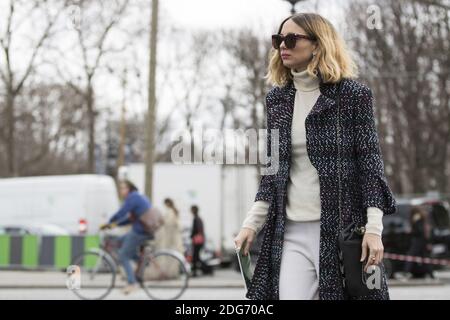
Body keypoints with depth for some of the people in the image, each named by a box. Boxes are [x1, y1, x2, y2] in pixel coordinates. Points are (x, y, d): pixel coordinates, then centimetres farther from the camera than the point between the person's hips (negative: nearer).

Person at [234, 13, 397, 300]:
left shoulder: (353, 94, -2)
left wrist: (373, 228, -13)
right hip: (291, 232, 4)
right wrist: (252, 223, 7)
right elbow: (272, 168, 14)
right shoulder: (278, 99, 11)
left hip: (342, 228, -4)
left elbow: (370, 161, -5)